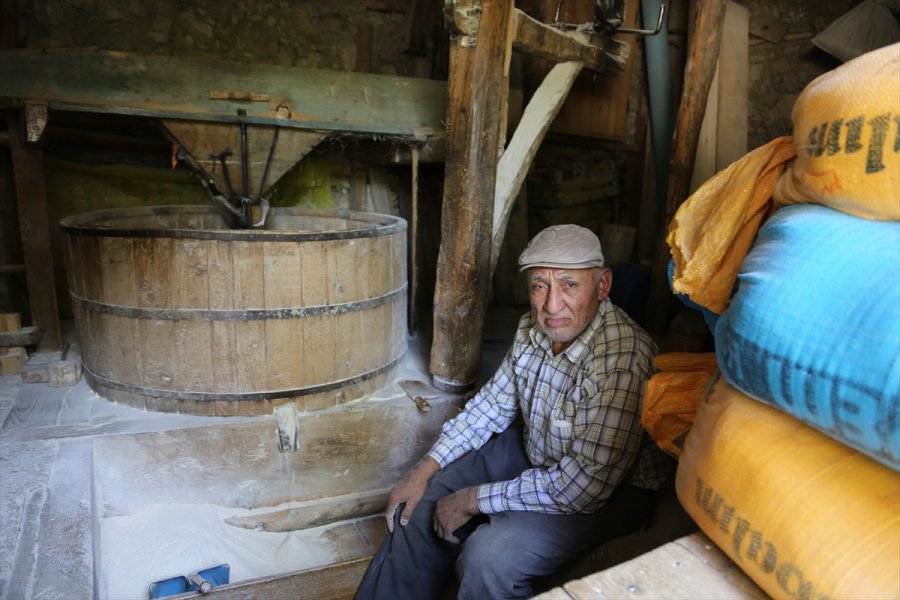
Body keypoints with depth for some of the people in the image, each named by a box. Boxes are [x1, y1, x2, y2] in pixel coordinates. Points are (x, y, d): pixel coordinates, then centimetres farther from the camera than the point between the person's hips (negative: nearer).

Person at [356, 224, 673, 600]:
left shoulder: (621, 361, -32)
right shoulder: (532, 329, -8)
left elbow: (584, 486, -31)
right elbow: (492, 403, 6)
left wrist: (473, 500, -23)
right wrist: (426, 468, -1)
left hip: (608, 492, -7)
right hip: (532, 449, 7)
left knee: (488, 558, -26)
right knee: (423, 503, 5)